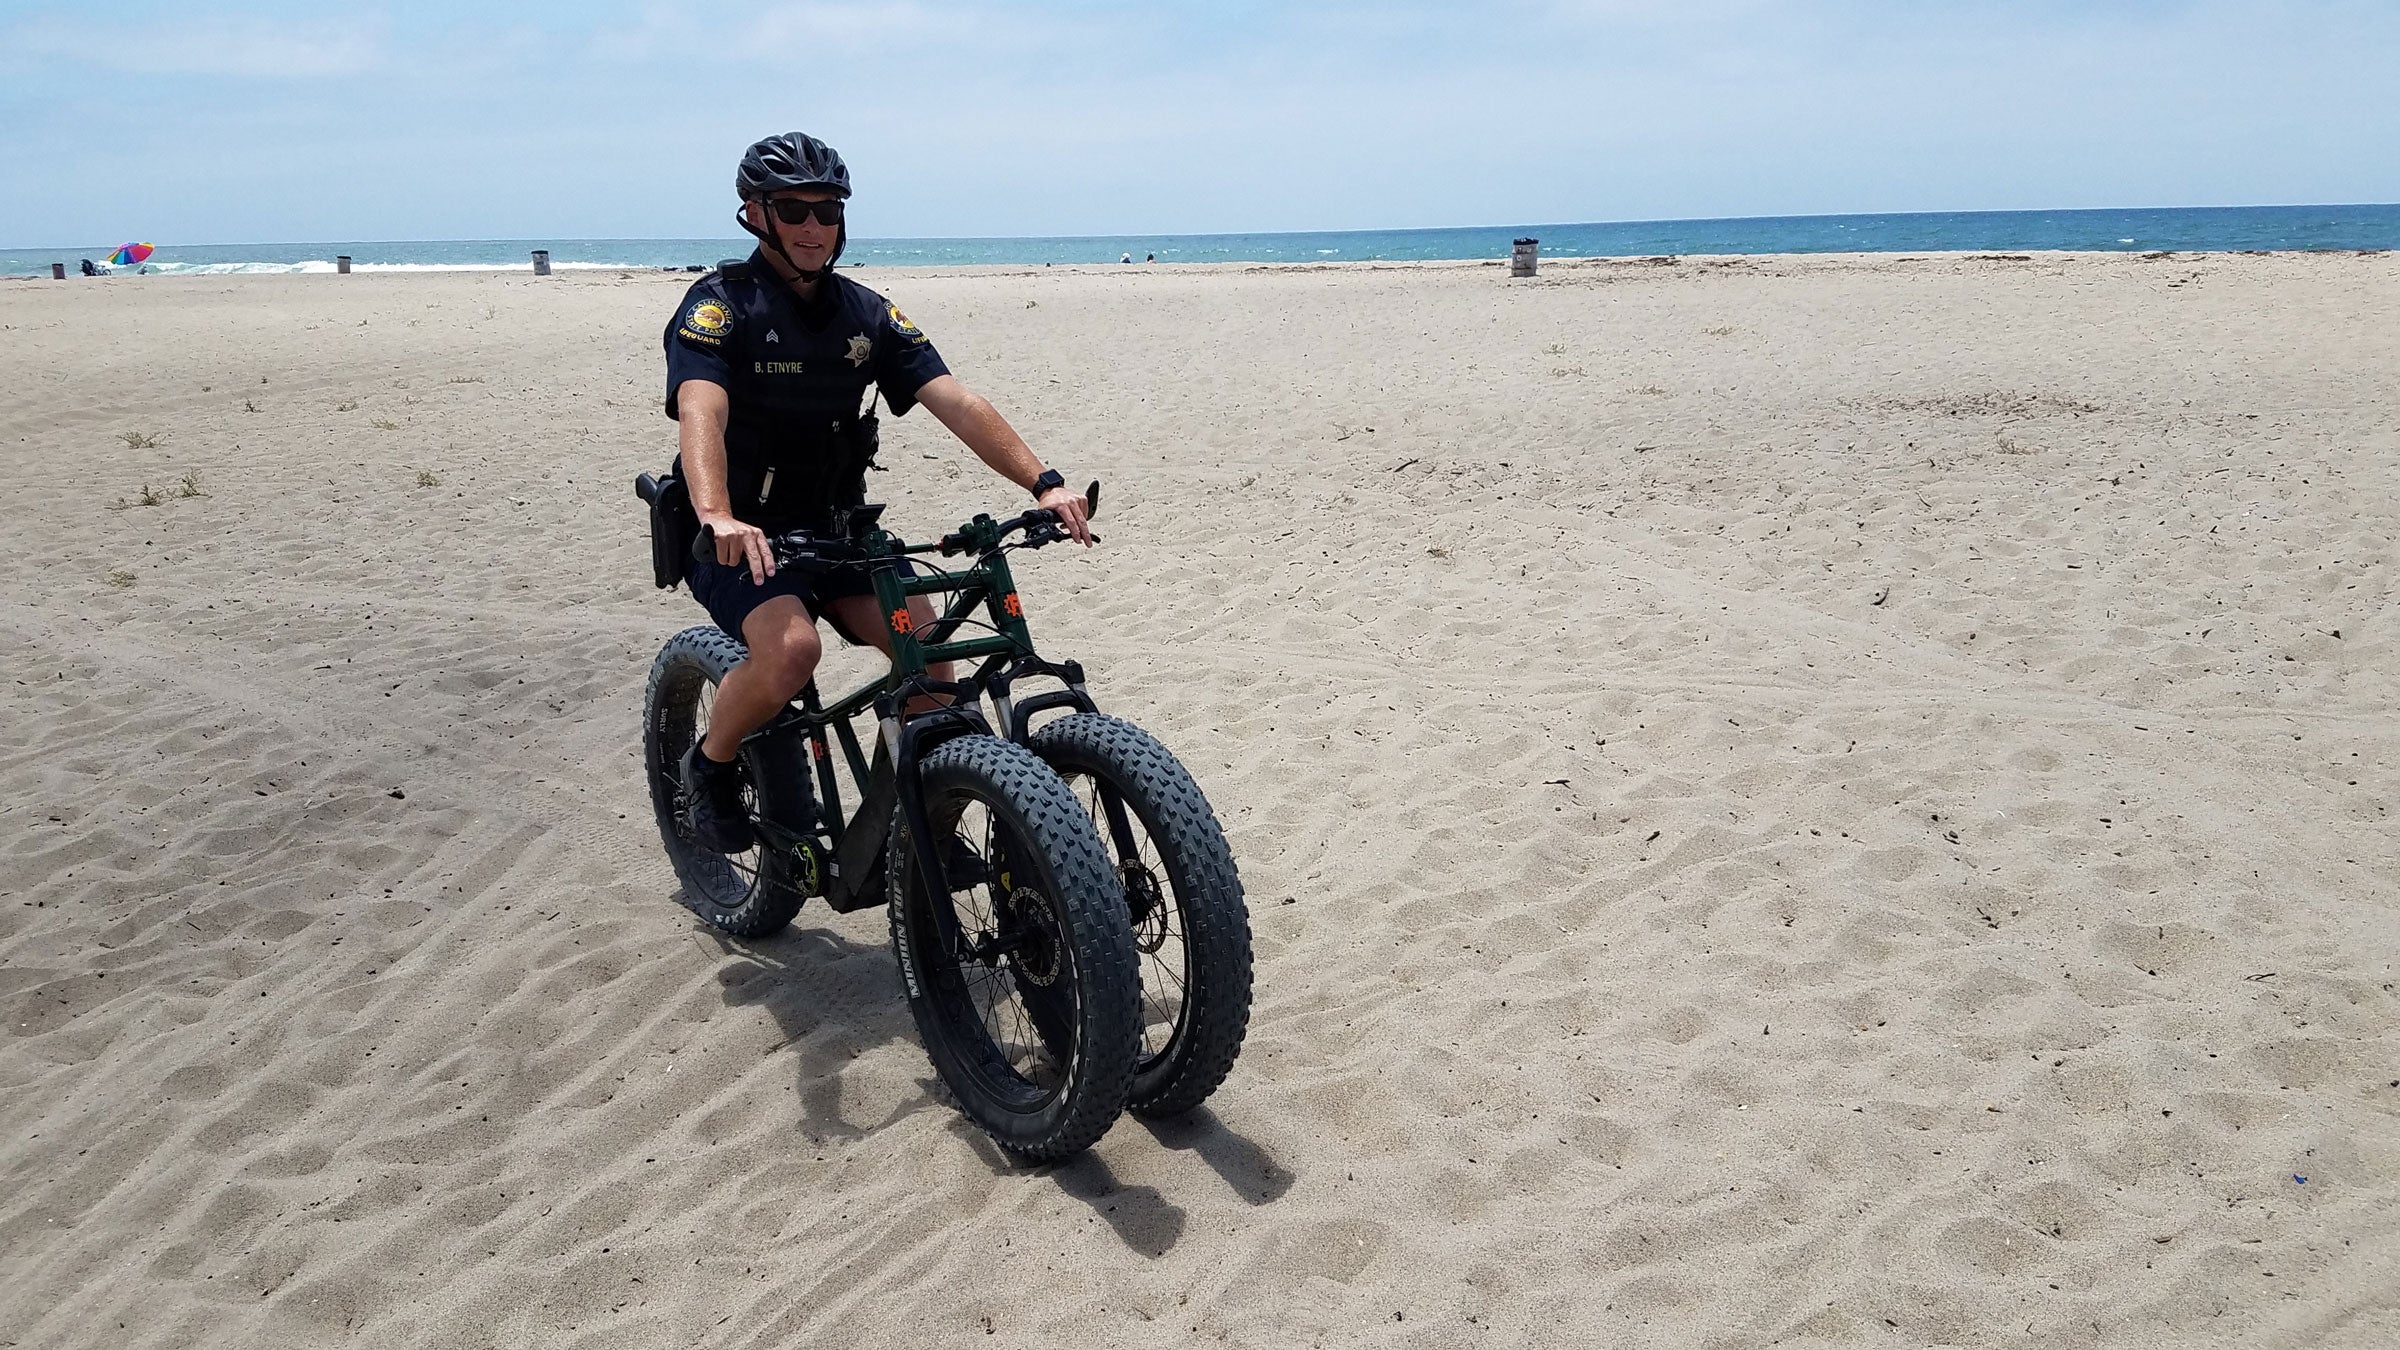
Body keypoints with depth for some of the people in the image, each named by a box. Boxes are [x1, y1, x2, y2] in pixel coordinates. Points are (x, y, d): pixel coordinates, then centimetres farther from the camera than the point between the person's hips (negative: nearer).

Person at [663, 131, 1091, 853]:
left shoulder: (866, 314, 3)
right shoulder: (720, 304, -11)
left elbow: (957, 402, -8)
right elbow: (700, 411, -30)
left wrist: (1044, 483, -23)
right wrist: (718, 516, -50)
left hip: (832, 526, 5)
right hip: (739, 537, -5)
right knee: (792, 647, -31)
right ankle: (708, 766, -1)